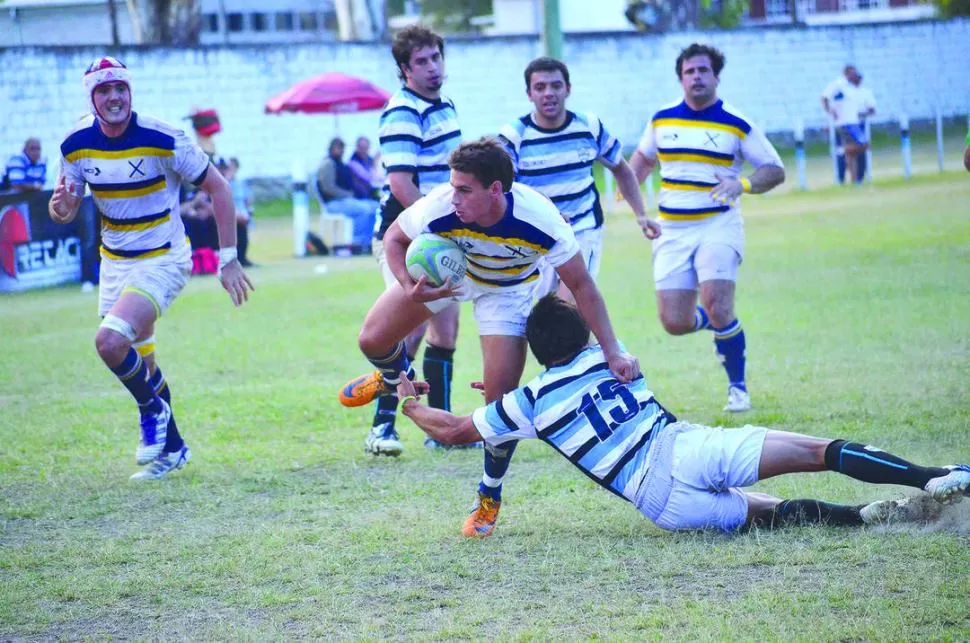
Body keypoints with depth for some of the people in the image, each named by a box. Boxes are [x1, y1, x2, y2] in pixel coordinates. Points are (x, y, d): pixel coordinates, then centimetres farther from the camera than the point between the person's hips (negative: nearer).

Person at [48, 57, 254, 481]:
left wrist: (228, 258, -13)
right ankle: (171, 447, 31)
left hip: (163, 262, -5)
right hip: (114, 263, 5)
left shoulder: (164, 139, -19)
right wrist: (60, 207, -23)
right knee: (140, 364, 12)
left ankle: (153, 409, 2)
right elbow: (66, 210, 4)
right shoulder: (76, 144, -6)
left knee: (110, 341, -25)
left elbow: (217, 187, -11)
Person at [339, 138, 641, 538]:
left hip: (509, 287, -2)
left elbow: (581, 285, -27)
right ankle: (394, 378, 38)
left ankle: (489, 498, 12)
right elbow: (394, 238, -16)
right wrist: (411, 290, -35)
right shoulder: (440, 208, -38)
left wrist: (612, 351, -32)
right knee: (372, 340, -2)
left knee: (502, 398, -11)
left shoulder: (540, 220, -41)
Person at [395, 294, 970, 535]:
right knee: (814, 450, -5)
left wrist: (410, 403, 41)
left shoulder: (529, 404, 13)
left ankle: (865, 515, -23)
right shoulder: (606, 355, 22)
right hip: (686, 448, 0)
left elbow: (452, 431, 22)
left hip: (662, 503, 0)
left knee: (771, 511, 6)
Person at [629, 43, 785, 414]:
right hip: (671, 231, 3)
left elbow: (775, 170, -2)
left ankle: (738, 386, -1)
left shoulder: (737, 125, -3)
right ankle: (715, 322, 32)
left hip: (718, 227, -3)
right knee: (675, 323, -5)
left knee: (717, 307, -21)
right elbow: (643, 158, 26)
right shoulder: (662, 120, 7)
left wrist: (744, 184, -21)